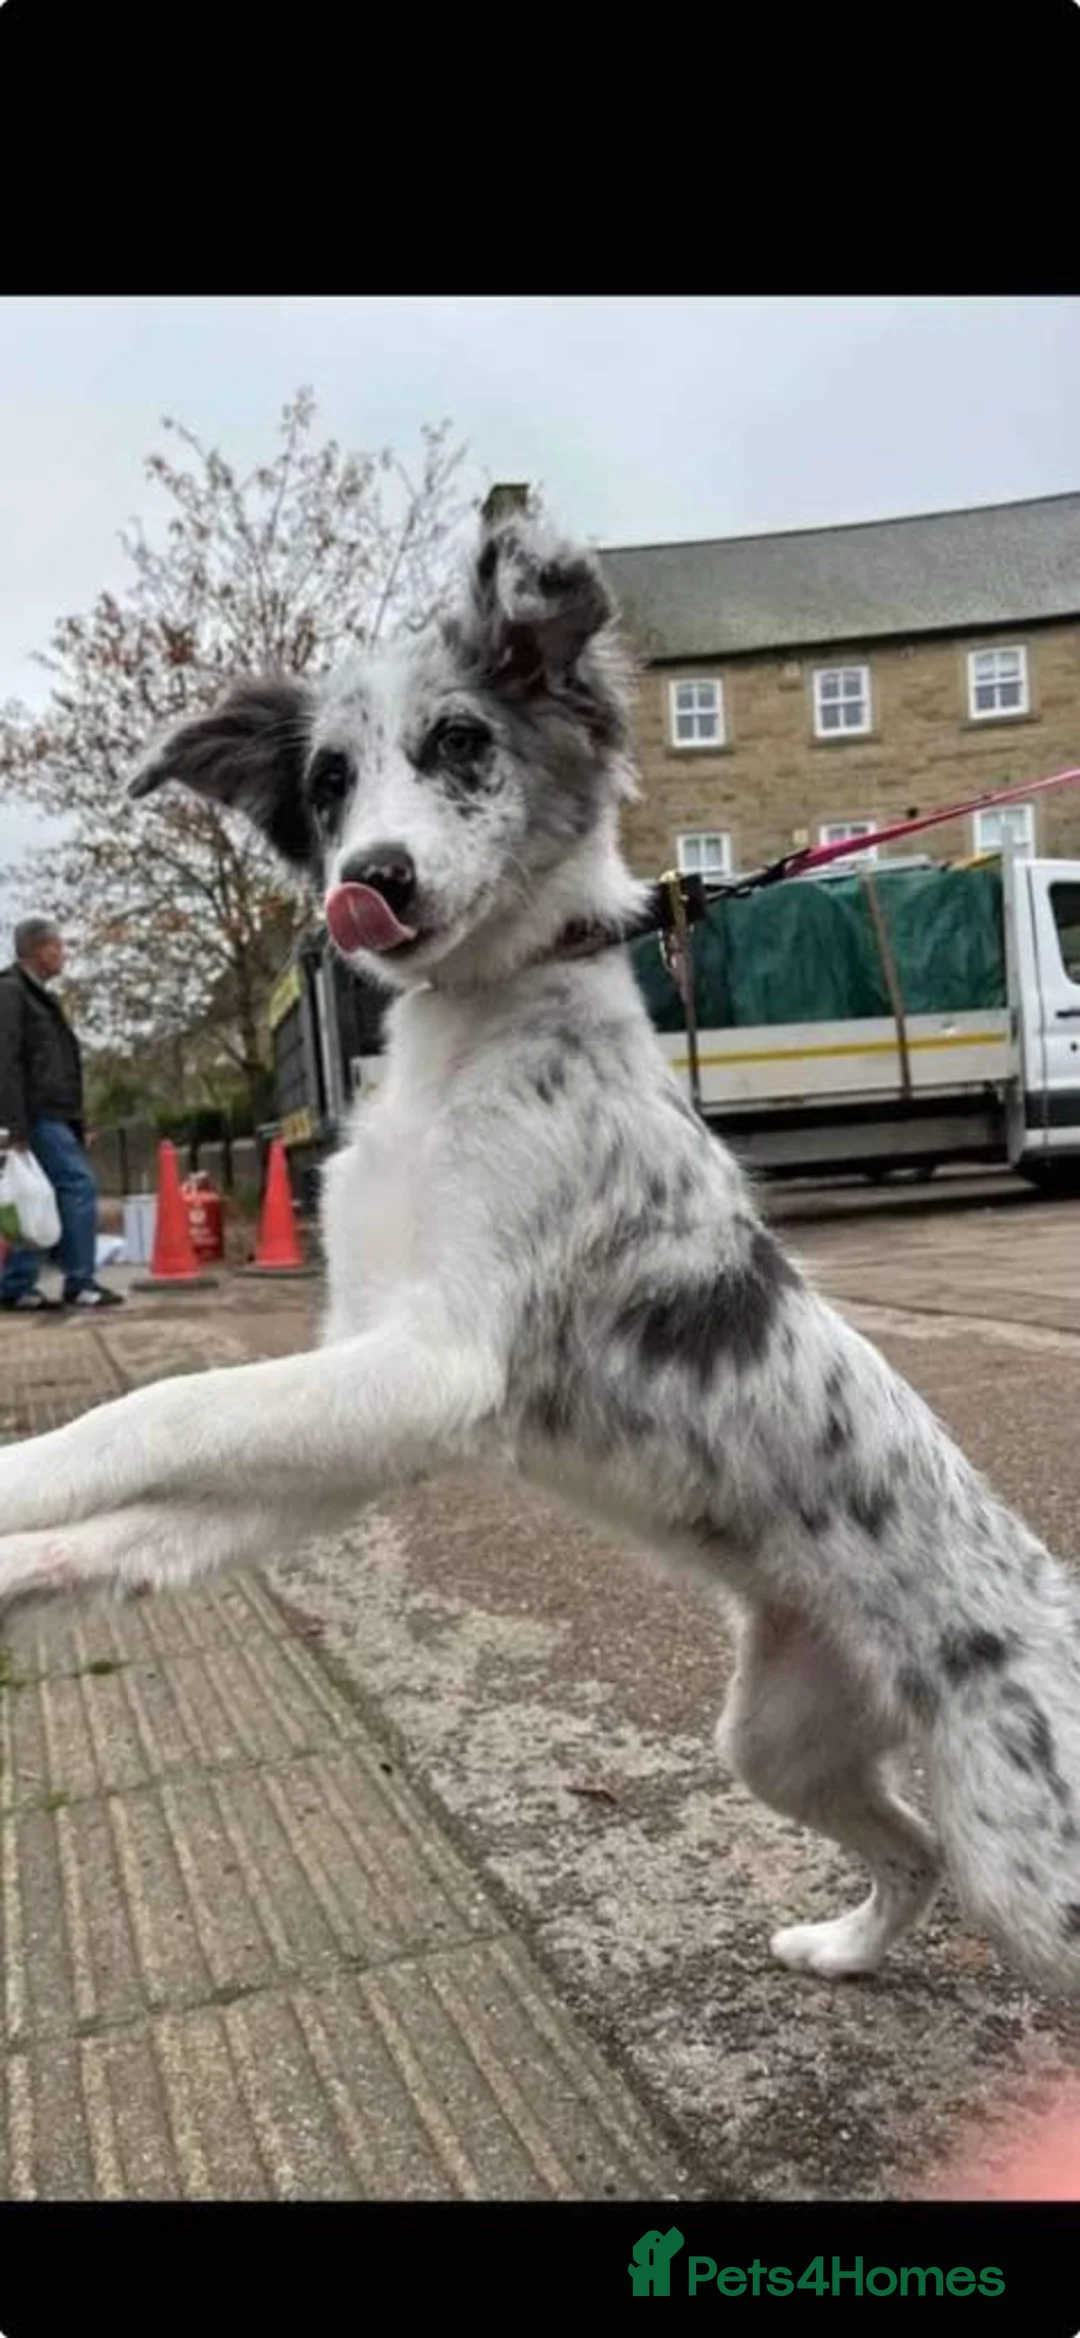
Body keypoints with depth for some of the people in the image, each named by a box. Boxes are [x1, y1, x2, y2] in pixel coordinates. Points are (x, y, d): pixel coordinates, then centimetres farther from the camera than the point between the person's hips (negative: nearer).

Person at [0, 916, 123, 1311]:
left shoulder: (37, 996, 23)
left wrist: (76, 1123, 18)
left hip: (52, 1115, 10)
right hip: (38, 1114, -10)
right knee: (78, 1184, -12)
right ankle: (80, 1282, -9)